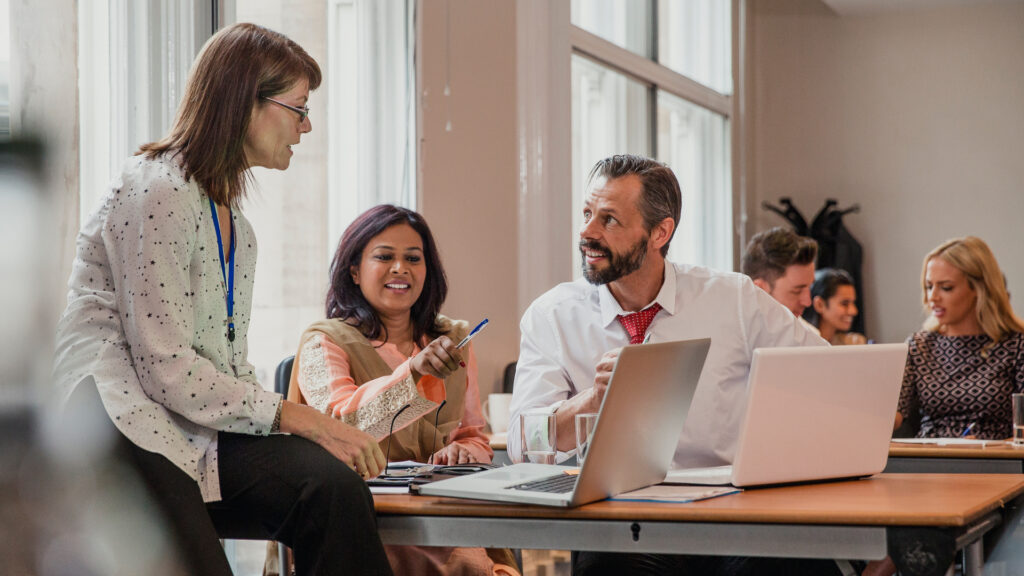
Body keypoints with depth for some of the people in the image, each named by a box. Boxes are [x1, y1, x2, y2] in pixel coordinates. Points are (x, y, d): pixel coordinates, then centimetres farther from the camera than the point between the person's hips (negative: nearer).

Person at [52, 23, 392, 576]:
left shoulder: (235, 225, 21)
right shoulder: (157, 190, -9)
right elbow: (166, 369, -15)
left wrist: (312, 424, 1)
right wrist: (295, 416, -15)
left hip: (191, 429, 8)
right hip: (118, 421, -7)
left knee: (333, 480, -23)